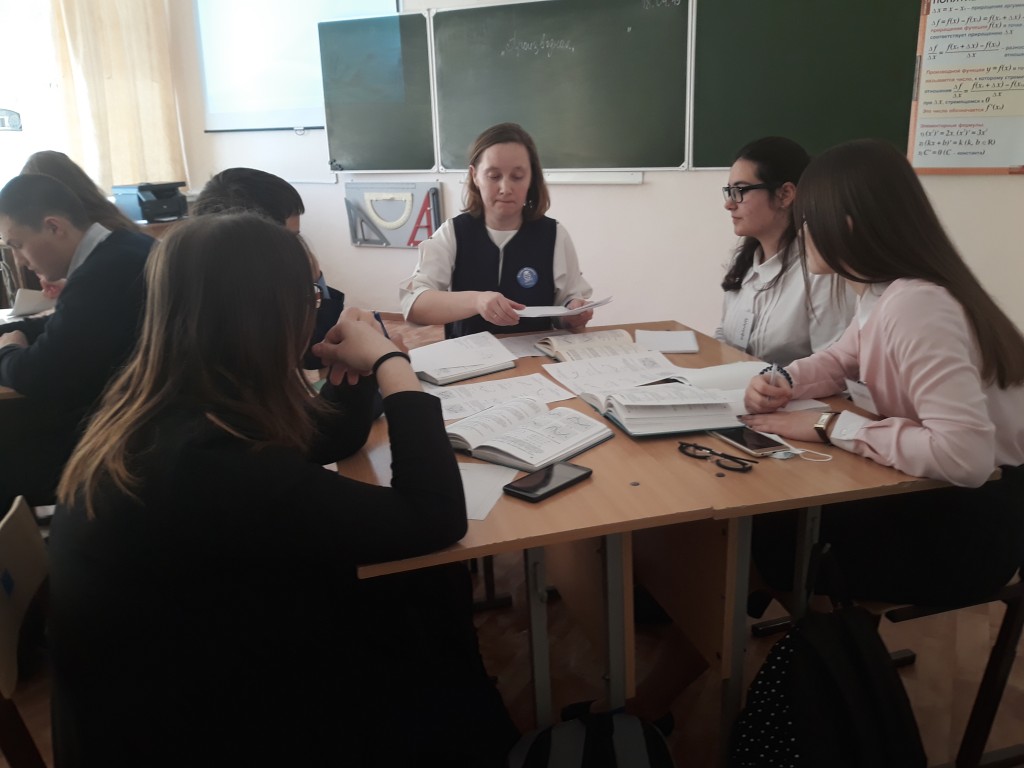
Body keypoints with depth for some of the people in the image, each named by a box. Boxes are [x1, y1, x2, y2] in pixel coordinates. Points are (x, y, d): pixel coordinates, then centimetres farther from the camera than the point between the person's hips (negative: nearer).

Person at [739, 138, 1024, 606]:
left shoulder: (914, 304, -29)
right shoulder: (883, 293, -1)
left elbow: (966, 455, -37)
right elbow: (840, 361, 16)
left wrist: (831, 427, -27)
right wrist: (781, 384, -5)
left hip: (972, 519, -8)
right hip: (934, 496, 8)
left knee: (772, 519, -4)